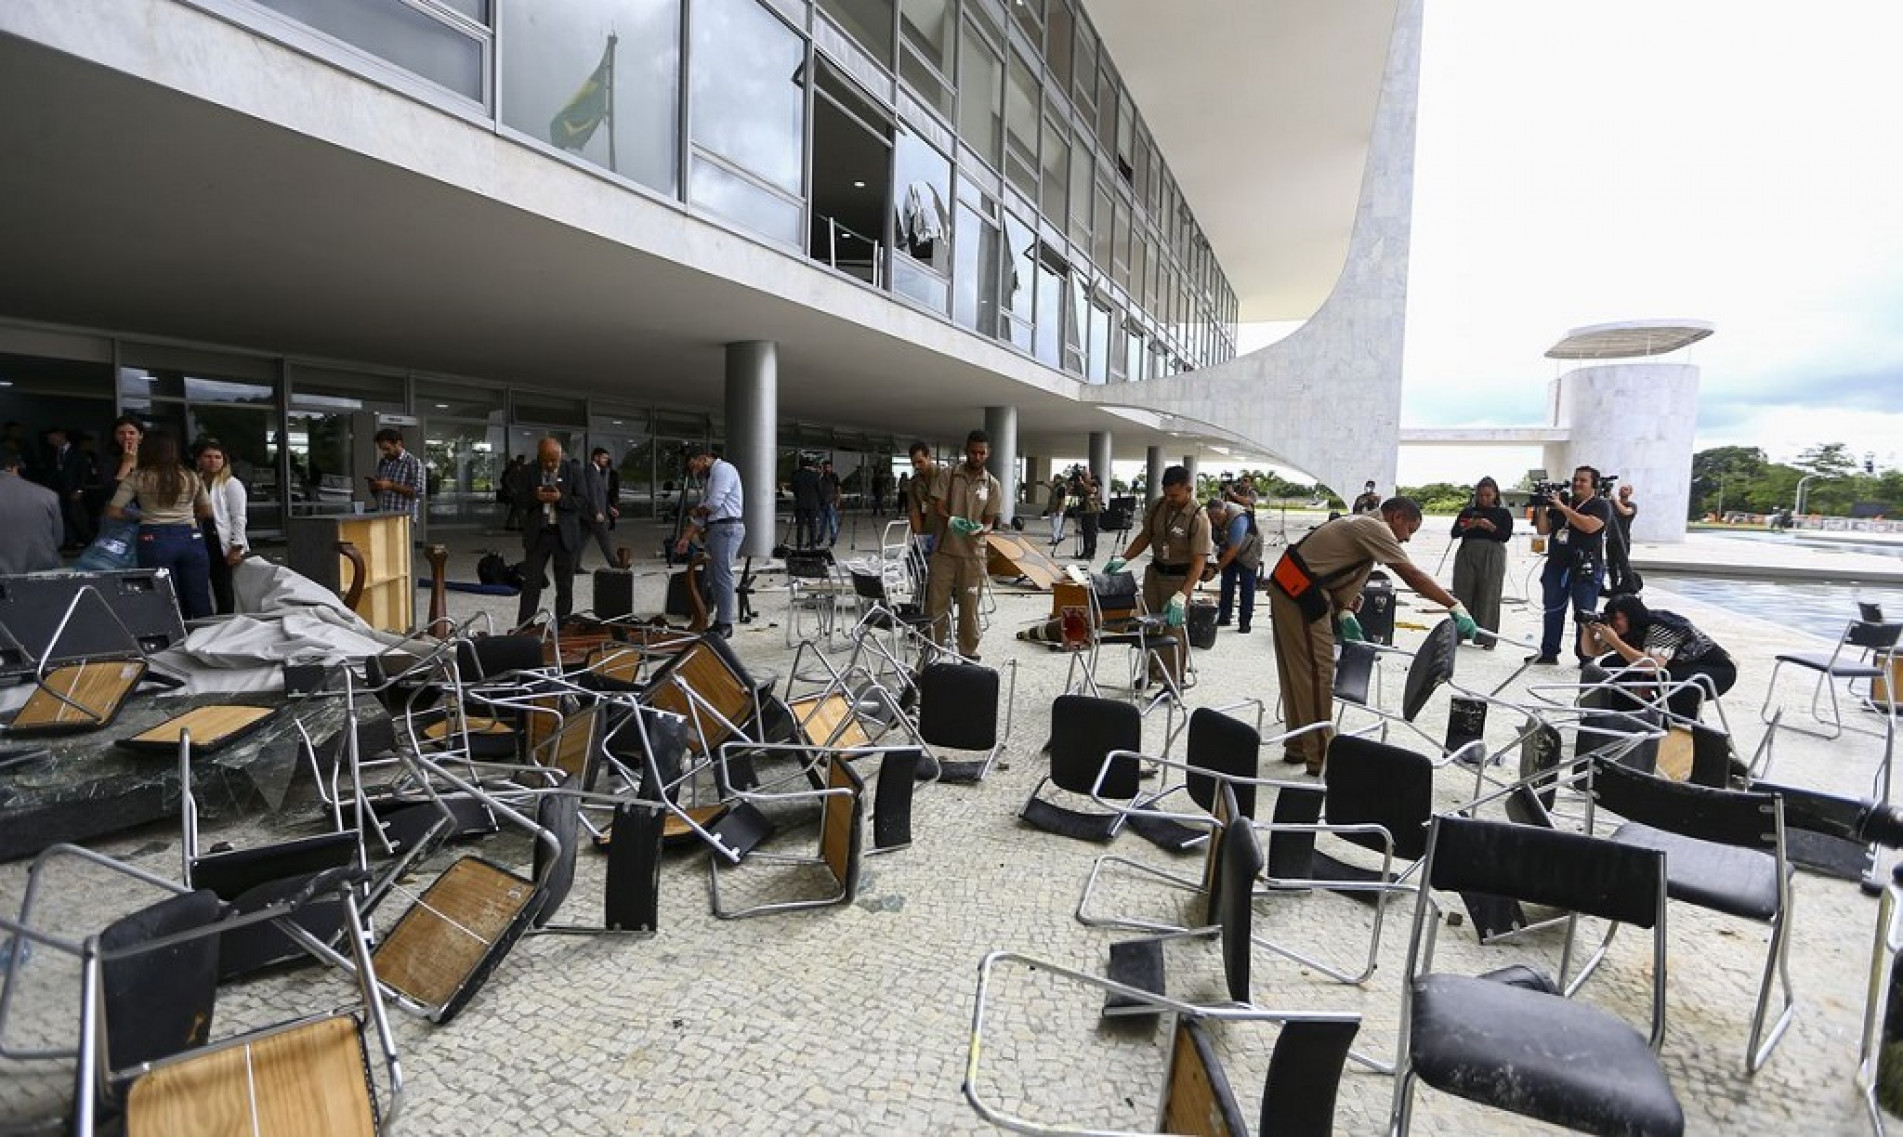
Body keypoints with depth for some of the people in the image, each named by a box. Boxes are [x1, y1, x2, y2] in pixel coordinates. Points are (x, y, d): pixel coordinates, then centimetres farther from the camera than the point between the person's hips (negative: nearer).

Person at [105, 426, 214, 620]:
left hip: (155, 539, -2)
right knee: (200, 602, 5)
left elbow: (113, 512, 1)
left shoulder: (136, 478, -1)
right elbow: (207, 512, 13)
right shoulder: (191, 477, 6)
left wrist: (137, 516, 17)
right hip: (191, 537, 2)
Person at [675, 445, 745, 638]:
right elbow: (703, 513, 24)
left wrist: (696, 511, 4)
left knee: (722, 575, -9)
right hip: (714, 530, 10)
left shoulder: (723, 469, -6)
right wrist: (685, 538, 20)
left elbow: (714, 503, -16)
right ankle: (720, 621, 16)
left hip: (727, 528, -10)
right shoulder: (710, 477, 24)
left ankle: (725, 625, -5)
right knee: (713, 577, 10)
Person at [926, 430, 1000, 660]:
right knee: (936, 602, 4)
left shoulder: (993, 485, 3)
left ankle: (968, 653, 18)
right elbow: (939, 508, -3)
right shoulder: (948, 476, 2)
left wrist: (981, 529, -20)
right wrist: (951, 520, -26)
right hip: (945, 550, 0)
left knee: (970, 606, 6)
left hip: (973, 553, 0)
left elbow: (989, 520, 4)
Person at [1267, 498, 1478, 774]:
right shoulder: (1375, 528, -10)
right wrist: (1456, 606, -17)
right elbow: (1412, 576, -17)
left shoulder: (1360, 525, 20)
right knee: (1317, 675, -5)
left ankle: (1298, 748, 26)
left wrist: (1344, 613, 5)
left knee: (1298, 674, 15)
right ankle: (1320, 758, 1)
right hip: (1301, 596, -10)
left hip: (1287, 591, 10)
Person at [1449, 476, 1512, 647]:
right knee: (1463, 594, 2)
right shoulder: (1468, 511, 12)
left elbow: (1506, 536, -3)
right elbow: (1454, 533, 5)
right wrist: (1468, 526, -12)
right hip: (1467, 556, 2)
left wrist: (1491, 527, -18)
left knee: (1488, 596, -4)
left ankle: (1487, 638, 1)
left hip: (1491, 557, -2)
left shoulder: (1503, 514, 8)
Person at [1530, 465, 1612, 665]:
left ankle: (1586, 657, 4)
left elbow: (1589, 526, -20)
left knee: (1584, 615, -2)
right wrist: (1542, 508, -2)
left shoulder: (1600, 506, -1)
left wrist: (1563, 508, -18)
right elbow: (1544, 530, 12)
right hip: (1556, 566, 5)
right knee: (1553, 612, 9)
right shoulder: (1560, 501, 15)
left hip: (1585, 570, -5)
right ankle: (1548, 653, 15)